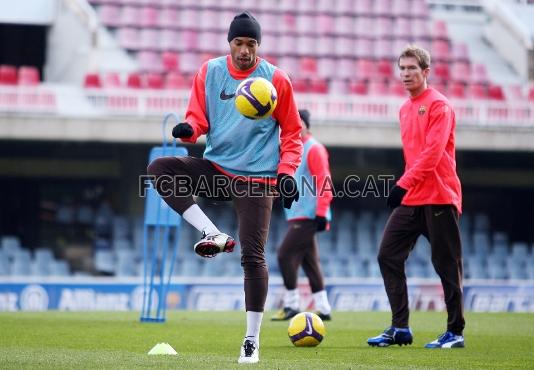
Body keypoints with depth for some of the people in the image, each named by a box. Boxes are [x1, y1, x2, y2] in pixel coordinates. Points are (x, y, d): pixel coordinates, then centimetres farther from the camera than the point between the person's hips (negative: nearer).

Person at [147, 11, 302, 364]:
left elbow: (292, 132, 3)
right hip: (216, 168, 3)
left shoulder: (277, 80, -4)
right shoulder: (210, 72, 2)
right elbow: (199, 117, 6)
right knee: (159, 169, -19)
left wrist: (286, 173, -9)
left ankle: (252, 340, 4)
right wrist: (189, 129, -19)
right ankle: (213, 234, -15)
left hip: (256, 179, -3)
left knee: (253, 256, -7)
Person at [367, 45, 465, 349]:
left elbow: (432, 152, -18)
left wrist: (405, 183, -22)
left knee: (446, 265, -3)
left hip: (439, 198, -8)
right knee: (388, 256, 0)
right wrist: (406, 186, 15)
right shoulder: (405, 109, 16)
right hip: (411, 199, 8)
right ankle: (400, 328, 3)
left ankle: (456, 332, 5)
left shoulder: (439, 105, -9)